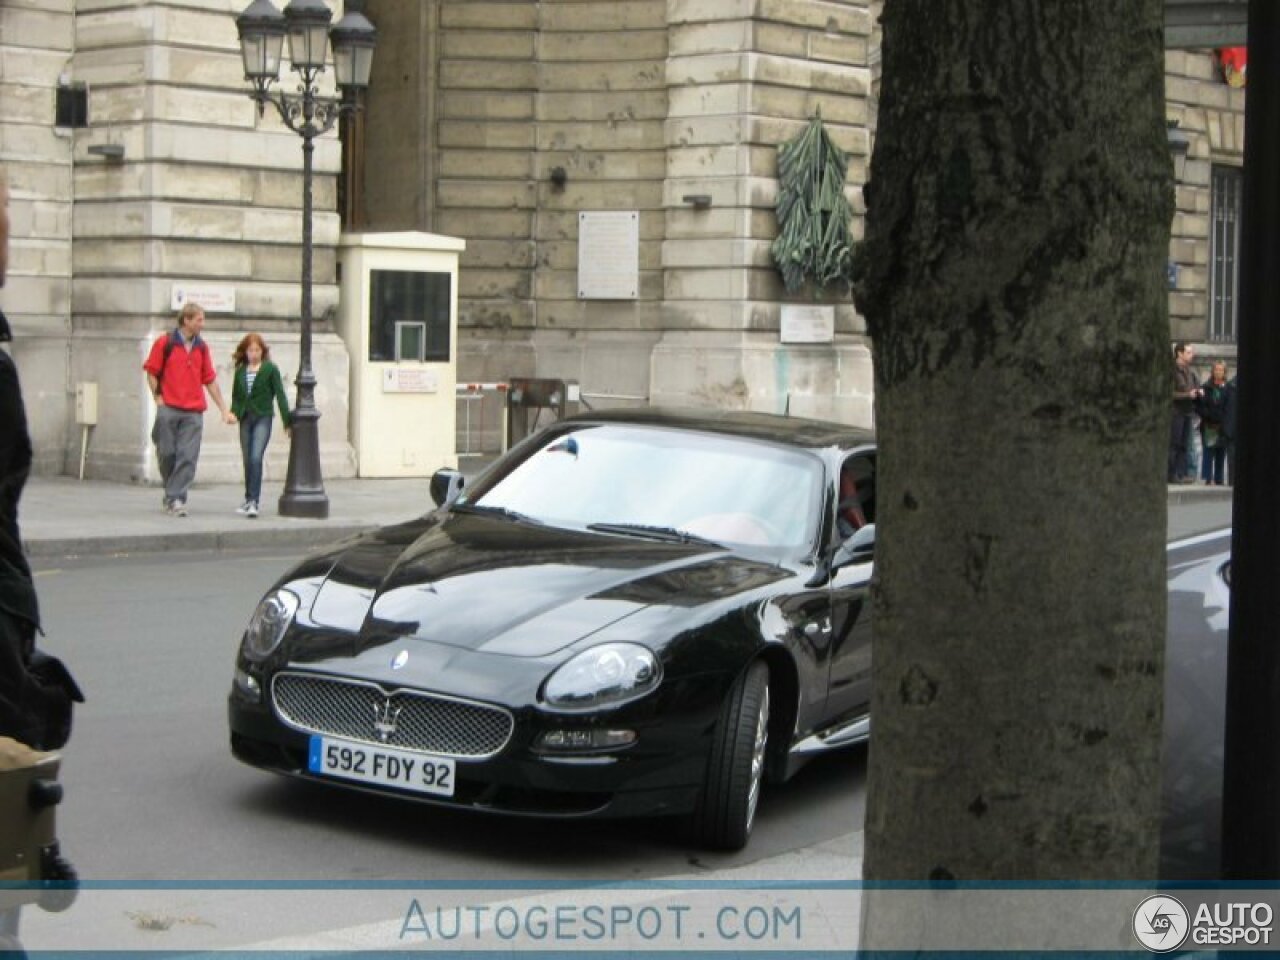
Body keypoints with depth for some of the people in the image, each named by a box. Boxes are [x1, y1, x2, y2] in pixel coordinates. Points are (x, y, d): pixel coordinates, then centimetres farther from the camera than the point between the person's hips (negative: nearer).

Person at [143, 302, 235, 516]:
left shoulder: (202, 347, 12)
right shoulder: (164, 343, 1)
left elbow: (210, 380, 15)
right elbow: (152, 373, 4)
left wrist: (224, 410, 13)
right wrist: (159, 399, -4)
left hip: (194, 412, 3)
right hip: (168, 409, -3)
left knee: (187, 458, -7)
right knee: (167, 454, 1)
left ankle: (176, 498, -5)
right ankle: (172, 494, 21)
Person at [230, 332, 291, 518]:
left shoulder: (270, 369, -1)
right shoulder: (240, 371, 10)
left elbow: (280, 395, -2)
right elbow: (236, 396, 14)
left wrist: (287, 421, -5)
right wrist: (233, 412, -7)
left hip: (263, 418, -5)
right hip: (245, 419, 5)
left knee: (256, 458, -17)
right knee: (247, 460, 10)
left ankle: (253, 501, -20)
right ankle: (249, 500, 20)